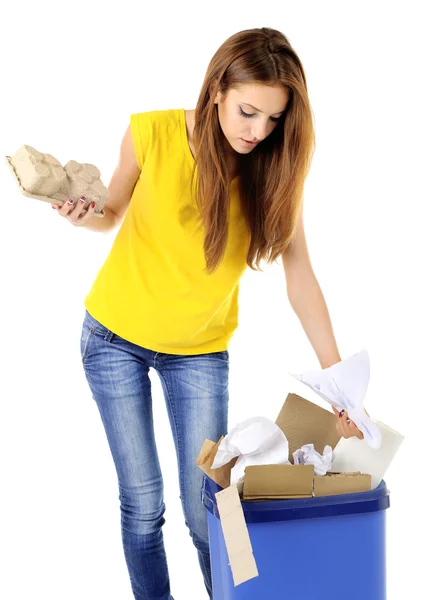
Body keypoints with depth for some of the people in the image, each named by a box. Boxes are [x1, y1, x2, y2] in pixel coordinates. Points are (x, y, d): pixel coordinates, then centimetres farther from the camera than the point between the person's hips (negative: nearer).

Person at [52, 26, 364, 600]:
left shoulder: (274, 171, -13)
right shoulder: (151, 133, -16)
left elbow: (301, 280, -13)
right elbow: (115, 215, 1)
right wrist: (86, 214, -22)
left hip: (199, 350, 1)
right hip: (114, 337, 0)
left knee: (204, 510, 2)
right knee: (142, 504, 6)